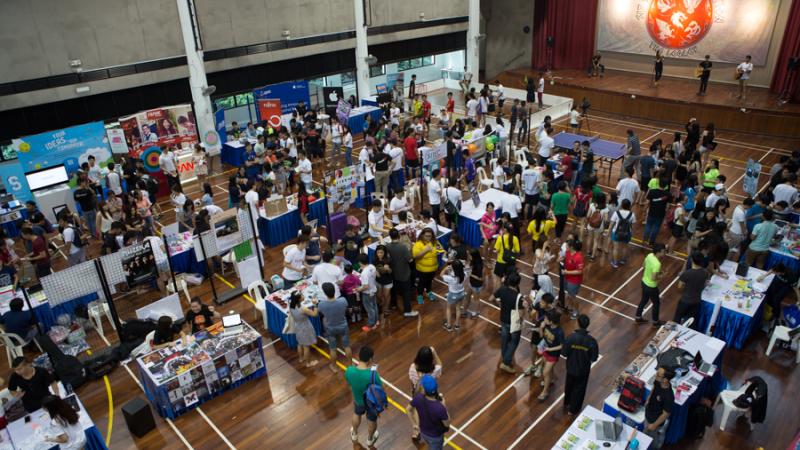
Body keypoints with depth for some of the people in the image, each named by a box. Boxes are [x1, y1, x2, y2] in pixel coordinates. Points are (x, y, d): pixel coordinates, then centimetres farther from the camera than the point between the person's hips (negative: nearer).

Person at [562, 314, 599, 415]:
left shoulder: (570, 337, -24)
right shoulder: (591, 341, -25)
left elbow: (564, 353, -16)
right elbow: (594, 358, -15)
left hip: (571, 367, 1)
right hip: (583, 369, -1)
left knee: (569, 386, 27)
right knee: (579, 389, 21)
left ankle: (567, 404, 49)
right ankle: (573, 409, 36)